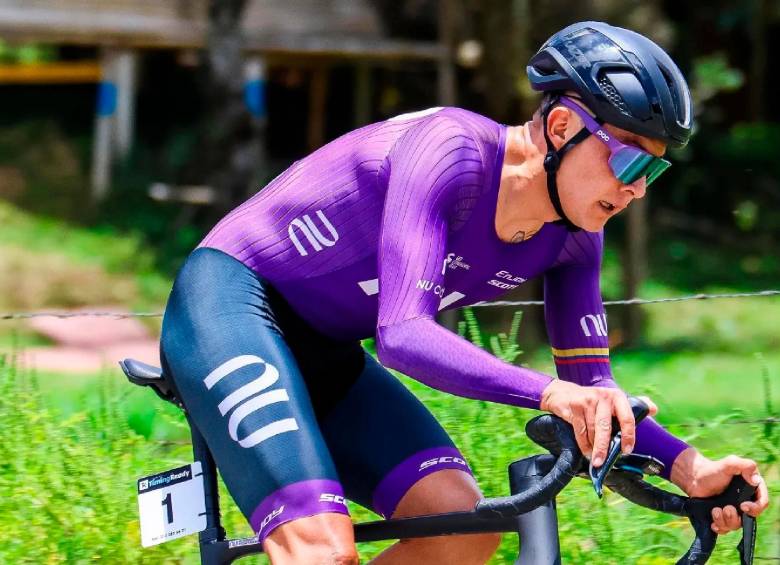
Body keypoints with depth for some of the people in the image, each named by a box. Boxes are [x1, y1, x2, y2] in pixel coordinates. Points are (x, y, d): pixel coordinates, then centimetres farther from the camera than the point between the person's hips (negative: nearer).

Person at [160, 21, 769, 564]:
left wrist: (687, 466, -20)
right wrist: (549, 393, -51)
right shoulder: (451, 148, -27)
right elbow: (402, 334, -37)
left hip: (325, 357, 8)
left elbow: (591, 391, 0)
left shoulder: (571, 236, -4)